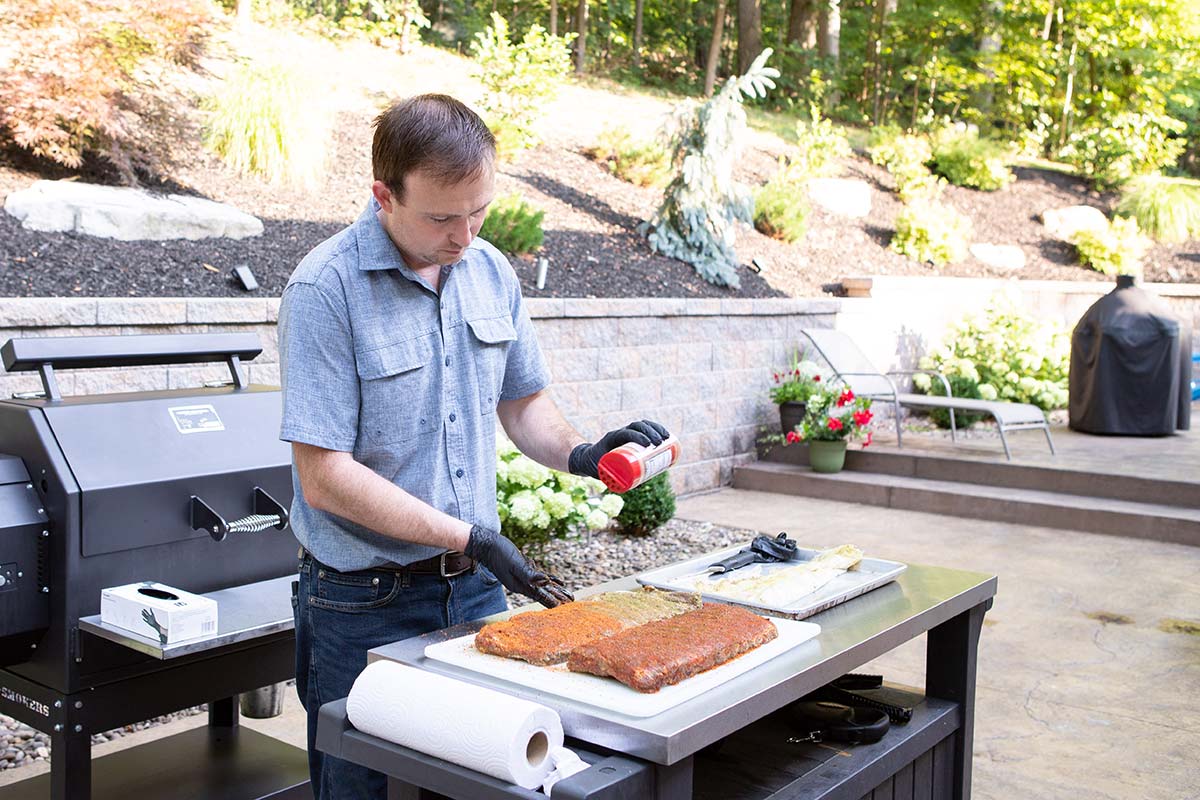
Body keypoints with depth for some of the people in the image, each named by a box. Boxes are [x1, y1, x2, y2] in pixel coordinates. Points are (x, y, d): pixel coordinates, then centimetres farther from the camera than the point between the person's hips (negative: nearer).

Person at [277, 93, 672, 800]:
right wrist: (471, 538, -21)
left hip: (477, 588, 6)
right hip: (366, 607, -5)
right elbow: (325, 476, -19)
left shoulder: (490, 271, 3)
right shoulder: (326, 289, -17)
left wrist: (578, 453, -6)